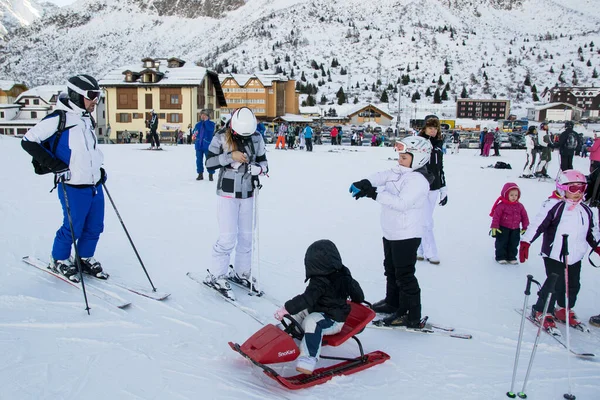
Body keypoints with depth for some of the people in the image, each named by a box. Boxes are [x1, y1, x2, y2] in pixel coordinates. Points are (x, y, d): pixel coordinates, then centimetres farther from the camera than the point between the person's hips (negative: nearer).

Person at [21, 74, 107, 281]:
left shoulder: (88, 120, 14)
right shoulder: (59, 118, -12)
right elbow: (28, 141, -10)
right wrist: (55, 165, -15)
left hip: (95, 185, 8)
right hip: (74, 187, -7)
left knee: (95, 227, 12)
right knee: (73, 228, 2)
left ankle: (85, 258, 32)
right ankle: (59, 260, 25)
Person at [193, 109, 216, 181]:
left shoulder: (211, 124, -1)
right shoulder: (198, 124, 11)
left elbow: (210, 129, -22)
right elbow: (194, 131, 14)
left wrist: (206, 120, -17)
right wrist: (194, 135, -9)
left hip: (207, 145, -4)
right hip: (199, 145, 4)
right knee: (199, 160, 8)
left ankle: (210, 174, 6)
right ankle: (200, 174, 18)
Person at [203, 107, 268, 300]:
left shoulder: (257, 138, -3)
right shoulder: (221, 137, -10)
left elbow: (263, 162, 5)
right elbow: (209, 162, -9)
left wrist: (259, 168, -18)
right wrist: (230, 156, -22)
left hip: (248, 193, 4)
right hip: (228, 193, -4)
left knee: (246, 235, 12)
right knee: (228, 237, -7)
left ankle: (242, 272, 29)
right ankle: (215, 276, 8)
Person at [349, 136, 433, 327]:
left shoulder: (418, 180, -22)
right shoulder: (398, 172, 7)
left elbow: (402, 203, -31)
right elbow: (381, 177, -3)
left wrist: (376, 194, -35)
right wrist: (364, 184, -23)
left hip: (406, 236, -10)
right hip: (391, 233, 10)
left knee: (404, 275, -2)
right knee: (391, 270, 24)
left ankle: (412, 316, 8)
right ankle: (392, 302, 42)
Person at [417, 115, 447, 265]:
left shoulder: (438, 145, 10)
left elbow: (440, 168, 17)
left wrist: (444, 190, 16)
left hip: (434, 189, 6)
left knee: (425, 221, 12)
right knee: (427, 222, -2)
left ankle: (419, 249, 23)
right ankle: (431, 253, 9)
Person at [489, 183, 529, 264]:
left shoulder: (519, 206, 2)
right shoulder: (501, 205, -13)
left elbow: (524, 216, 8)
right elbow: (496, 216, -15)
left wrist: (525, 227, 5)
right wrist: (494, 227, -19)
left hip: (515, 229, 4)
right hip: (503, 228, -4)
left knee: (513, 244, 10)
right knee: (502, 243, 1)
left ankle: (511, 257, 21)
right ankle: (501, 257, 10)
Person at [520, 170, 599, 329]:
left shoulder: (585, 210, 11)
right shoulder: (554, 205, -12)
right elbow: (538, 224, -17)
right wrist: (526, 242, -24)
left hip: (575, 257, 7)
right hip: (555, 255, -7)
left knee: (573, 285, 13)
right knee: (556, 284, -6)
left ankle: (564, 310, 32)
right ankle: (541, 311, 9)